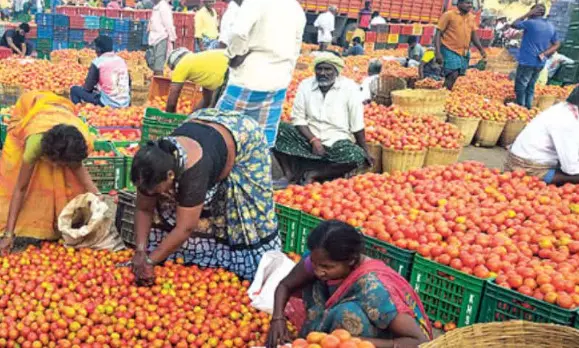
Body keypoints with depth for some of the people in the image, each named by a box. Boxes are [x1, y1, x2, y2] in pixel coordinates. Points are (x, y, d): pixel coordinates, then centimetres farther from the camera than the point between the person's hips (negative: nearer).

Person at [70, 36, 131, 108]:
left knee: (75, 89, 10)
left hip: (108, 104, -6)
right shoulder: (121, 60, 8)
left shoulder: (97, 62, -8)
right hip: (125, 103, 6)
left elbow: (88, 87, -4)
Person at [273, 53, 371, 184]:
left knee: (357, 156, -32)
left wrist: (365, 151, -1)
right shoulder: (305, 85, -1)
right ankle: (290, 176, -22)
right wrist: (314, 140, -16)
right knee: (279, 130, -22)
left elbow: (357, 125, -5)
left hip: (337, 142, -1)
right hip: (308, 138, 2)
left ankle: (312, 174, -19)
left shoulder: (349, 87, -8)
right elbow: (298, 118, -2)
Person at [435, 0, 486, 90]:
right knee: (453, 75, -19)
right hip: (450, 50, -6)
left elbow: (473, 35, 20)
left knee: (459, 76, 7)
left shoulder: (471, 17, 11)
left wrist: (481, 49, 8)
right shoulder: (448, 15, -7)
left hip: (464, 52, 6)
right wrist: (438, 52, -17)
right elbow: (438, 33, -8)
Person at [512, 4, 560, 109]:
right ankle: (528, 107, 20)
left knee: (520, 87, 2)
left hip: (527, 62, -7)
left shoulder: (530, 23, -14)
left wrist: (527, 15, 3)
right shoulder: (551, 27, 7)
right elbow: (556, 45, 10)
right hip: (540, 63, 7)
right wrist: (544, 54, 0)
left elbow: (514, 25, 1)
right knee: (530, 87, 17)